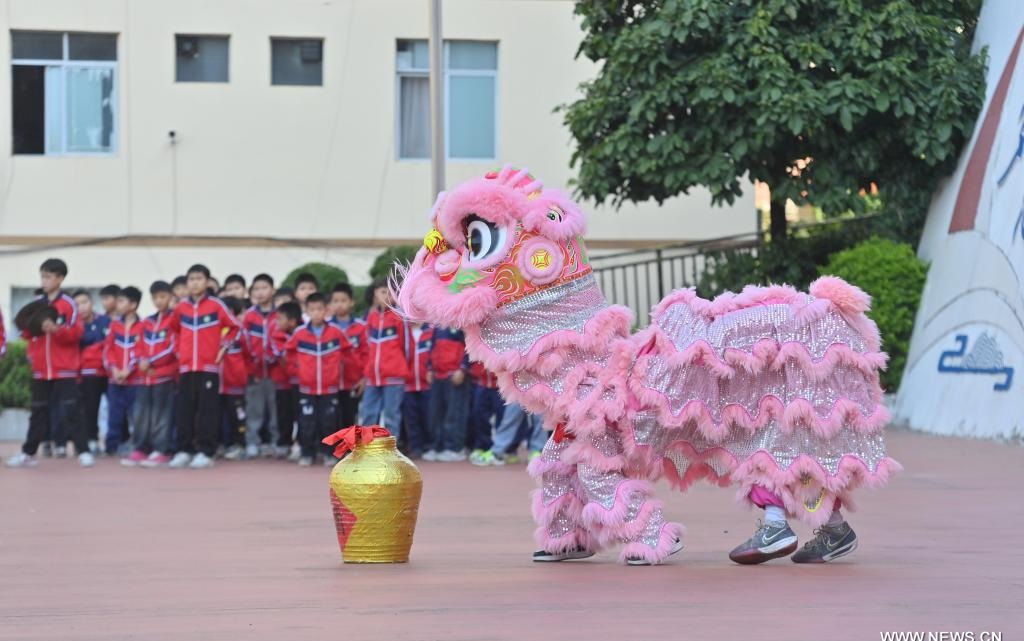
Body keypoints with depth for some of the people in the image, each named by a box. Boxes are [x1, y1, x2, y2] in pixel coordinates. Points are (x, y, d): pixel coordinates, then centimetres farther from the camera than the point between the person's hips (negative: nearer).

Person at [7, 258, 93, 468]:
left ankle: (83, 451, -4)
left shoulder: (68, 304, -5)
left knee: (70, 410, -7)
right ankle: (28, 453, 15)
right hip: (40, 369, 5)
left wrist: (56, 329, -24)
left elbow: (76, 333, -10)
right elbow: (28, 332, 15)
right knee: (39, 411, 10)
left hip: (65, 369, -5)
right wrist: (28, 328, -7)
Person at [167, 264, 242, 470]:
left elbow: (235, 327, 4)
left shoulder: (216, 305, -3)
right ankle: (184, 451, 11)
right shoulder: (181, 307, 7)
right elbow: (173, 328, 24)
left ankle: (205, 452, 0)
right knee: (185, 411, 5)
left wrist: (224, 346, -1)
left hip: (209, 367, -3)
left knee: (207, 410, -3)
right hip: (186, 367, 3)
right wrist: (179, 349, 12)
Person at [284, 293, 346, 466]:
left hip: (329, 387, 0)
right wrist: (297, 368, 7)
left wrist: (338, 370, 10)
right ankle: (307, 454, 10)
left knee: (328, 422, 3)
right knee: (307, 423, 1)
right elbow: (288, 353, 11)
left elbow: (347, 352, 9)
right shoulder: (299, 333, -4)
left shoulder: (336, 332, -5)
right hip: (307, 388, 0)